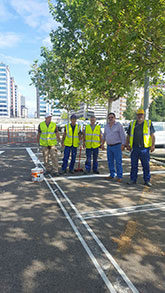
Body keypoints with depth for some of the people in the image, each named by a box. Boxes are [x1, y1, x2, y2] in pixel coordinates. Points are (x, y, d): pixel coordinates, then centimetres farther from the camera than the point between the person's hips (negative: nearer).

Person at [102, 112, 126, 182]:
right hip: (109, 146, 6)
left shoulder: (118, 125, -4)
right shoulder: (106, 126, 12)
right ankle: (112, 175, 21)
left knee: (118, 162, -5)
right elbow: (104, 136, 23)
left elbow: (123, 135, -8)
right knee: (110, 162, 10)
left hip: (117, 146, -5)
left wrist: (123, 144, -15)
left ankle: (119, 176, 1)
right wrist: (102, 144, 20)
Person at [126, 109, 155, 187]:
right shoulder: (132, 124, 11)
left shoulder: (148, 123, 6)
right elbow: (128, 136, 16)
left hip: (144, 148, -2)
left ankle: (147, 180, 14)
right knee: (134, 165, 6)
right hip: (134, 148, 2)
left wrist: (153, 145, -4)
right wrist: (127, 145, 8)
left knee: (146, 165, 2)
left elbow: (152, 135, 5)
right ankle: (133, 179, 17)